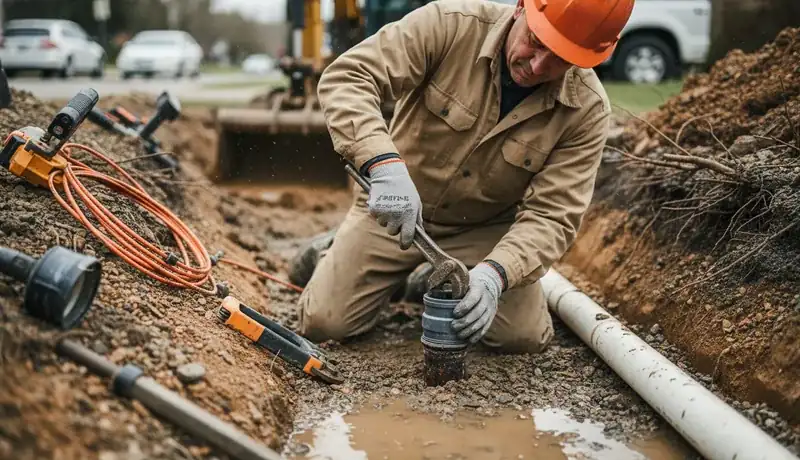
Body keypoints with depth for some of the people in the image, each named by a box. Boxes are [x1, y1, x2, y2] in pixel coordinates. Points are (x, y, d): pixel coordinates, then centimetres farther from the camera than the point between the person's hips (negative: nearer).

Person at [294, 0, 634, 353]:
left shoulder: (587, 109, -19)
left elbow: (551, 216, -21)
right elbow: (346, 77, -30)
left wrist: (494, 273, -40)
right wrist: (384, 165, -46)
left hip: (486, 228, 2)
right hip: (395, 206, -1)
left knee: (526, 337, -14)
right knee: (323, 323, -10)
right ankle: (340, 250, 25)